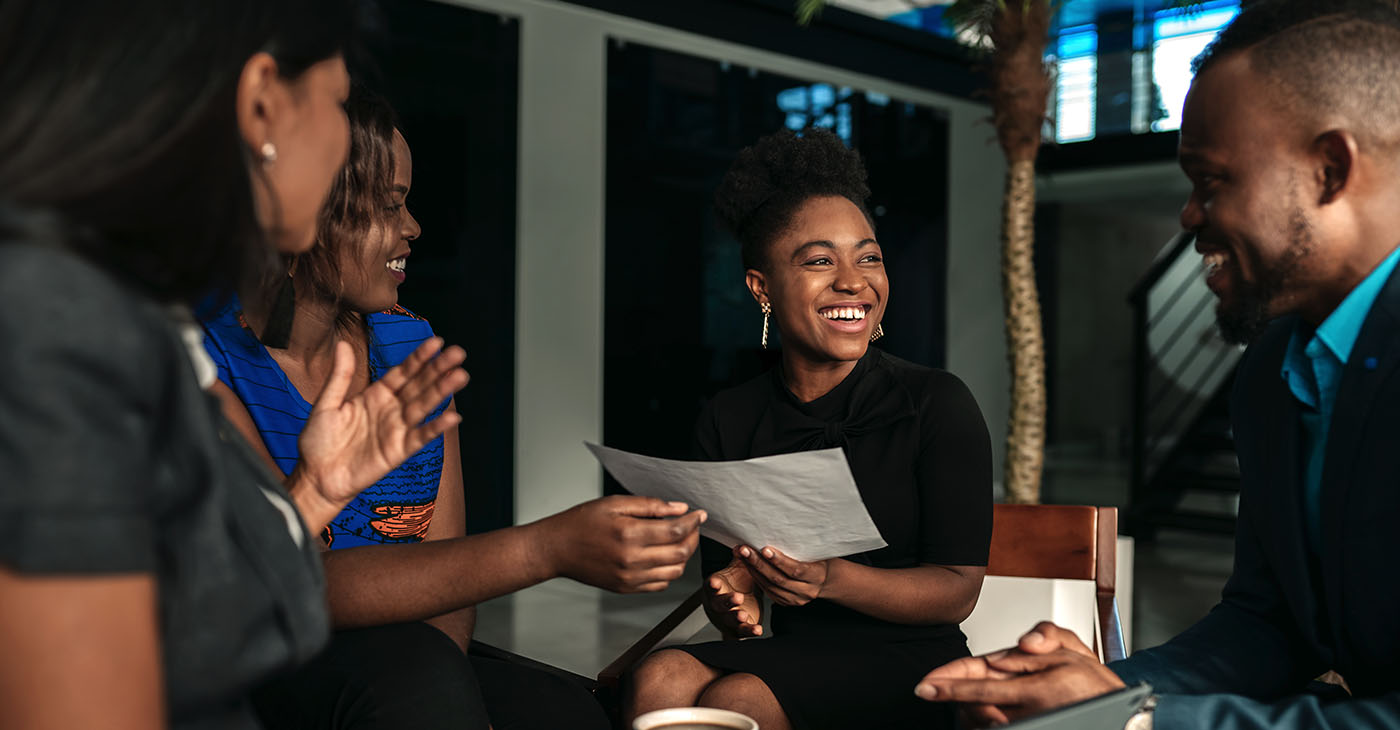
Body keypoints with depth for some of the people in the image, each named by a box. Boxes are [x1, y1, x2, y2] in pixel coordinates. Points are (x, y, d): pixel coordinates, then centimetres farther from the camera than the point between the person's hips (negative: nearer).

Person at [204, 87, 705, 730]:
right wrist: (550, 548, -31)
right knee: (410, 662, -32)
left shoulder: (411, 345, 7)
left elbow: (447, 567, 3)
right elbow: (297, 586, -23)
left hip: (409, 676, 4)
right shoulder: (212, 361, -12)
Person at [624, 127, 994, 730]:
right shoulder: (727, 422, 6)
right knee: (660, 681, -28)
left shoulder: (938, 404, -4)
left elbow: (959, 590, -9)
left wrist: (832, 580, -26)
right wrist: (733, 601, -16)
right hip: (790, 655, 3)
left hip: (910, 664, -3)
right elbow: (723, 571, 9)